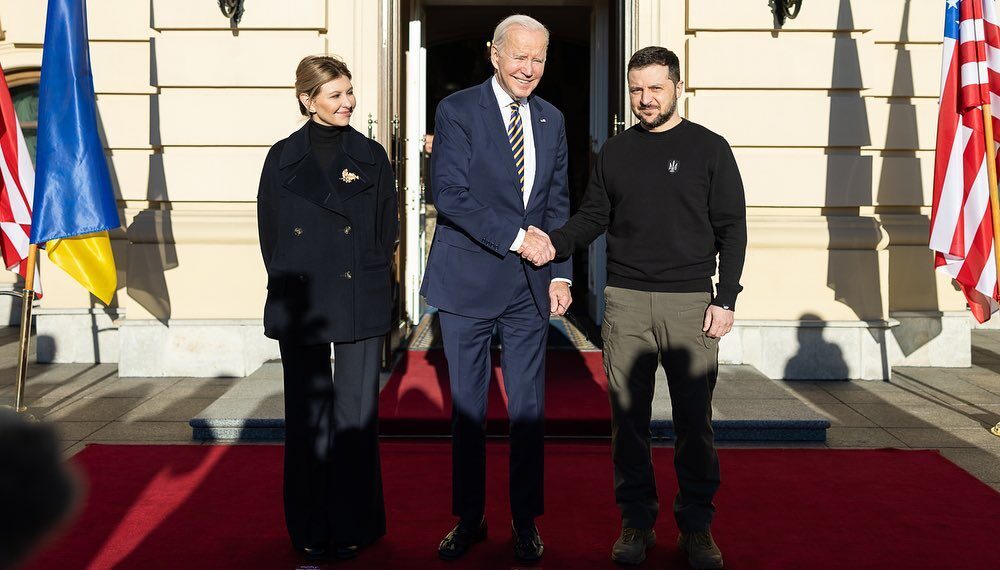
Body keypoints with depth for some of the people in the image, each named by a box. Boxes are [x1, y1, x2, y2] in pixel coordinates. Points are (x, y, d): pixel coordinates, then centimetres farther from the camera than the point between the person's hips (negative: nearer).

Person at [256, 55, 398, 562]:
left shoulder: (371, 156, 7)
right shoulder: (283, 157, 6)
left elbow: (386, 233, 8)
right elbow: (270, 233, 7)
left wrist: (365, 280, 0)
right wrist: (293, 285, 1)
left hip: (361, 305, 0)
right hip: (301, 306, 0)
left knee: (356, 415, 1)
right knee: (307, 417, 6)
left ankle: (353, 526, 14)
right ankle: (311, 530, 18)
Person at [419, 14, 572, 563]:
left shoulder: (551, 120, 11)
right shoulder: (457, 110, -4)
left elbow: (558, 203, 12)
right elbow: (449, 193, -14)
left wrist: (561, 272, 2)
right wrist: (516, 237, -17)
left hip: (530, 287, 3)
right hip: (468, 281, -3)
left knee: (528, 409, 7)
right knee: (467, 408, 8)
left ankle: (526, 521, 21)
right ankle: (468, 518, 23)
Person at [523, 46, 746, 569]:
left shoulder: (709, 149, 4)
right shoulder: (614, 152, 12)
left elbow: (732, 229, 3)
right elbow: (592, 217, 13)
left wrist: (725, 299, -5)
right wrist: (556, 243, -7)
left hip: (690, 301, -2)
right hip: (626, 301, 2)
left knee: (694, 418, 2)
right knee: (628, 417, 5)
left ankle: (696, 525, 15)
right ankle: (636, 521, 17)